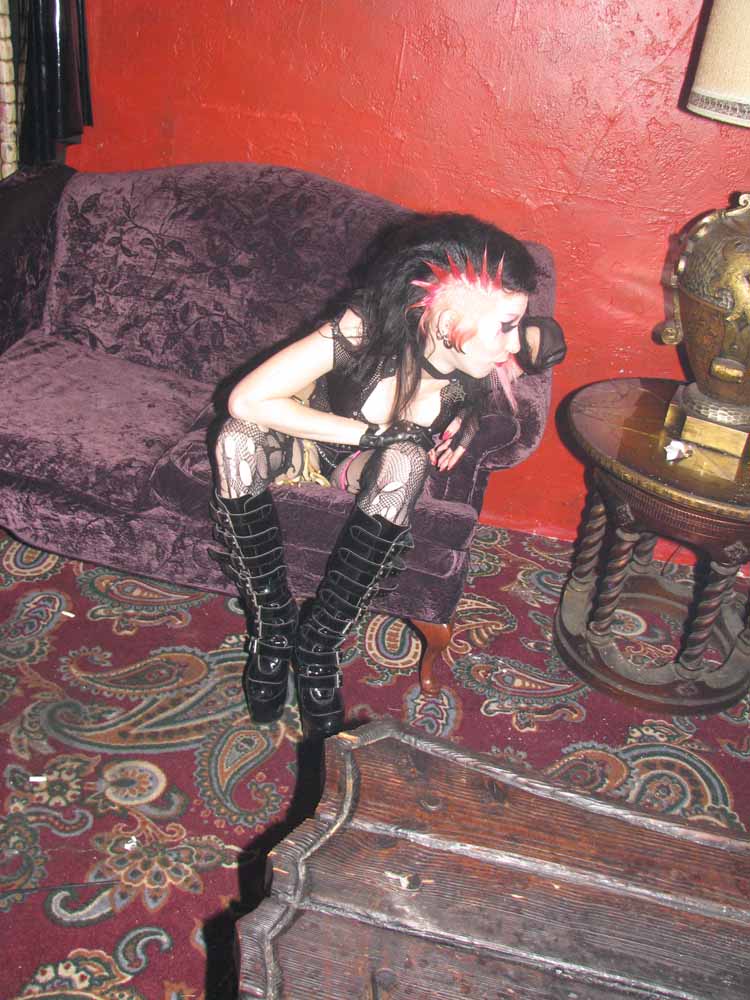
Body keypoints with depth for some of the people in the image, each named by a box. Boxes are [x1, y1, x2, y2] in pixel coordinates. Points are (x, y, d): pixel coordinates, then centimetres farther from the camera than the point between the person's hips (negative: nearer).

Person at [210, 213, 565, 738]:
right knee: (239, 440, -34)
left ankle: (318, 642, -18)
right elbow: (246, 401, -35)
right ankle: (273, 625, -14)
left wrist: (468, 418, -12)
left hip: (381, 461, 2)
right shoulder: (365, 328, -36)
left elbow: (551, 338, -1)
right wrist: (369, 432, -33)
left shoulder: (501, 355, -26)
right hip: (311, 438, -1)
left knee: (405, 461, -35)